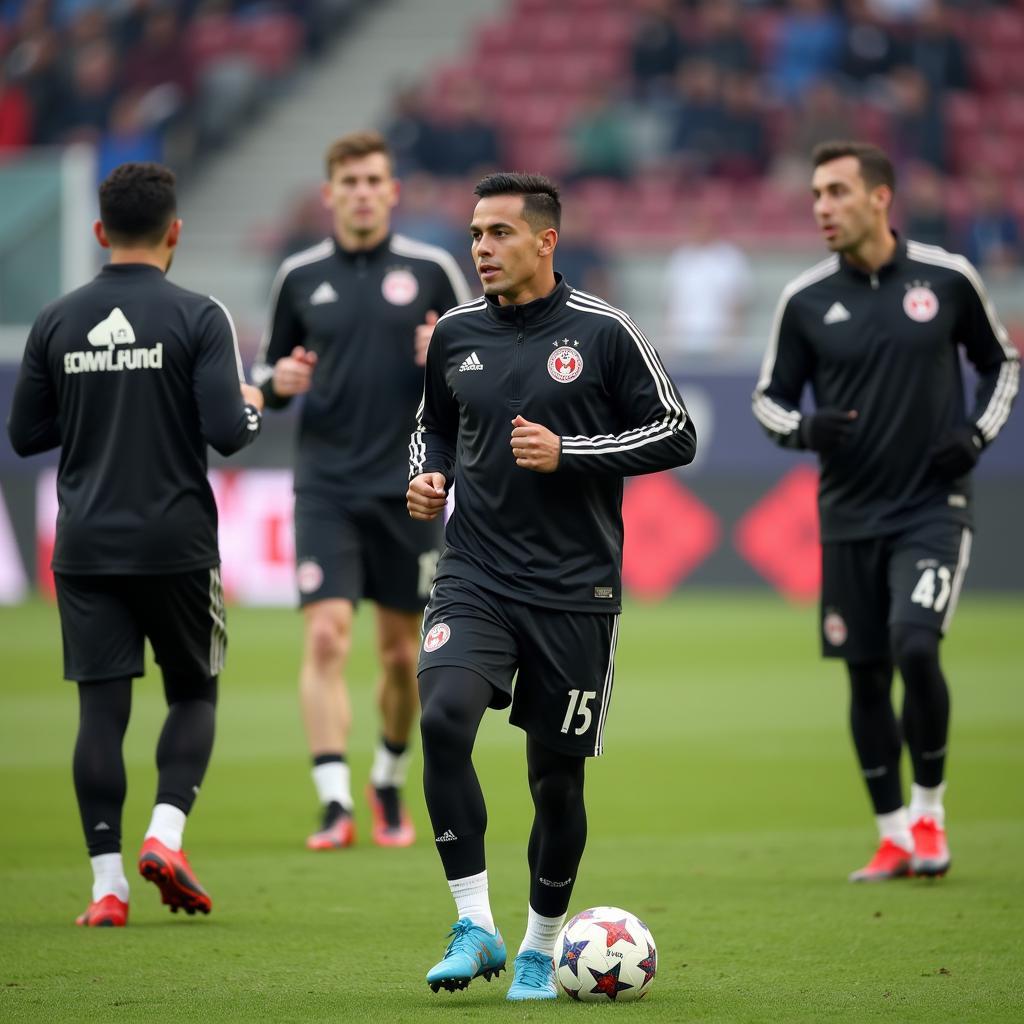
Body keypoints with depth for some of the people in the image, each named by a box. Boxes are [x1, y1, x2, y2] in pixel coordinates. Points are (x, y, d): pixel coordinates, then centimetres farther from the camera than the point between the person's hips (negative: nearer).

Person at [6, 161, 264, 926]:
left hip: (86, 547, 2)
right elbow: (227, 432, -14)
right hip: (176, 543, -2)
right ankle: (166, 831, -6)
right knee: (194, 694, 14)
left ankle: (107, 883, -3)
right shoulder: (198, 318, -8)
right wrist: (254, 407, 8)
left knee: (101, 707, 2)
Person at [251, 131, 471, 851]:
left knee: (402, 652, 7)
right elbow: (269, 373, 16)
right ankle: (336, 805, -17)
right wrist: (278, 381, -7)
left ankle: (390, 784, 30)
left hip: (407, 489, 0)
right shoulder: (299, 277, 6)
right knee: (327, 636, -15)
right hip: (326, 487, 0)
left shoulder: (432, 270, 2)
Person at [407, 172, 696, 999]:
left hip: (574, 589, -2)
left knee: (556, 775, 5)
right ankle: (475, 925, -18)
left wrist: (566, 453, -14)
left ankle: (541, 948, 26)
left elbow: (676, 434, -3)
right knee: (443, 716, -24)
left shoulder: (603, 333, -5)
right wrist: (428, 475, 2)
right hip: (474, 578, 2)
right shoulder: (456, 334, 7)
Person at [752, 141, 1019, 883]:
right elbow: (769, 398, 8)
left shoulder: (947, 278, -3)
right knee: (866, 676, 6)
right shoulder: (805, 300, -1)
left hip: (933, 507, -3)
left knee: (915, 647, -20)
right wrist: (802, 429, -13)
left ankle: (929, 812, 0)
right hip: (850, 511, 3)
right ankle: (893, 838, 19)